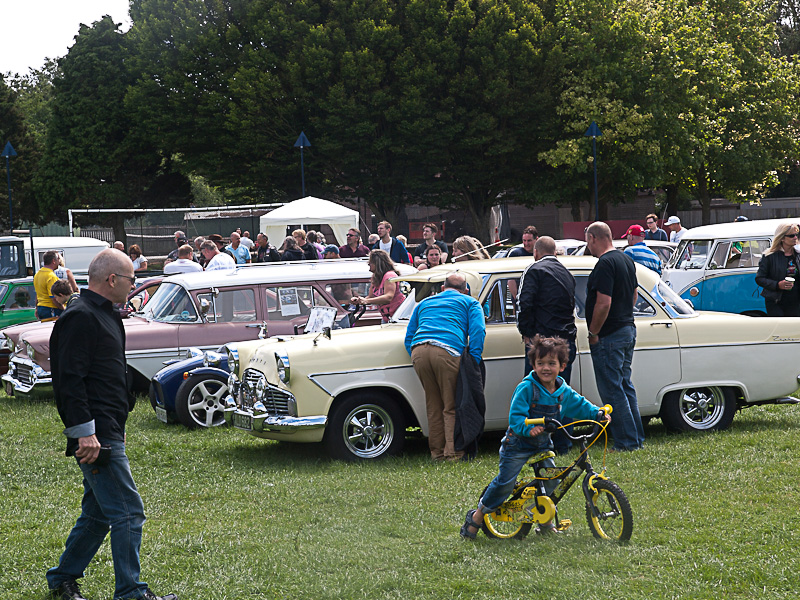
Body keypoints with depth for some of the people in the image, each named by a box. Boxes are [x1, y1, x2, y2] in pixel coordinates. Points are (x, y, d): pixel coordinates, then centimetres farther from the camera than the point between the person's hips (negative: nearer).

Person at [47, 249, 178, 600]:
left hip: (107, 434, 11)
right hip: (96, 437, -11)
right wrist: (85, 432, -24)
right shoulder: (81, 318, -14)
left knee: (98, 514, 16)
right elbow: (70, 379, -21)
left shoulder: (102, 315, 19)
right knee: (128, 511, -8)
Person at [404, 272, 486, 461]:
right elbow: (477, 330, 5)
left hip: (418, 352, 4)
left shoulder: (424, 303, 35)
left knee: (434, 405, 14)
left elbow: (409, 337, 29)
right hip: (447, 351, -4)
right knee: (451, 407, 4)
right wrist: (474, 361, 1)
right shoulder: (470, 303, 23)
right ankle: (452, 452, 0)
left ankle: (437, 452, 18)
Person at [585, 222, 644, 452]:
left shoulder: (605, 264, -19)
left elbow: (604, 303, -23)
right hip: (628, 330, 10)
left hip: (609, 337, -10)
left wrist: (593, 333, -14)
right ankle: (637, 438, 19)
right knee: (625, 386, 16)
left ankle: (627, 441, -3)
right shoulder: (626, 260, 12)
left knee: (612, 391, -4)